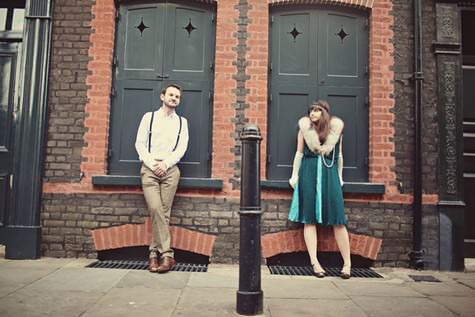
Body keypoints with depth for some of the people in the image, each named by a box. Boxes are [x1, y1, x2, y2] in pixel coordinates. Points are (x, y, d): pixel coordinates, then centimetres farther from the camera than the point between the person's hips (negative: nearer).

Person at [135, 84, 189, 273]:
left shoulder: (182, 122, 16)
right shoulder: (149, 117, 13)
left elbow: (182, 148, 6)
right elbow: (140, 144, 6)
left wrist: (165, 163, -8)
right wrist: (153, 164, -7)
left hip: (170, 170, 1)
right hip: (149, 168, -1)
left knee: (163, 213, -4)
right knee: (156, 210, -15)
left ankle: (154, 254, 4)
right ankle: (166, 254, -11)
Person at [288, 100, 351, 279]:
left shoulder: (335, 128, 10)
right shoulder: (305, 128, 9)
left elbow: (339, 155, 14)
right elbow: (299, 153, 10)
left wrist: (340, 176, 14)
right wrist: (294, 175, 6)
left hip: (329, 174, 0)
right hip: (309, 174, 0)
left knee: (337, 219, -4)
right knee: (309, 218, -4)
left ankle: (347, 263, 3)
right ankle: (315, 263, -1)